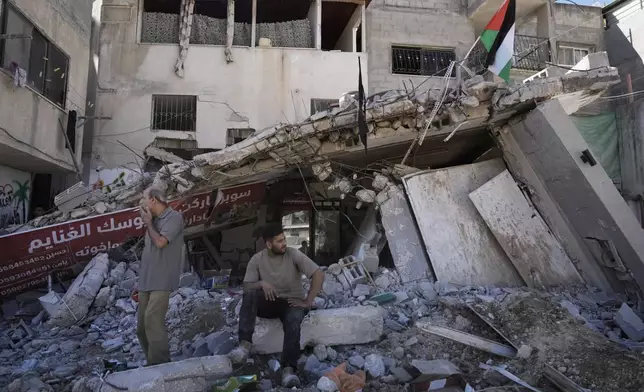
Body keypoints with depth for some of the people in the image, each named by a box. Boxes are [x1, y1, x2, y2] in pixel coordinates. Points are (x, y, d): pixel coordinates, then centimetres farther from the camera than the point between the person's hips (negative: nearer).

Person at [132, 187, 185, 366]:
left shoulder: (174, 217, -5)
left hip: (161, 282, -8)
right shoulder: (154, 220, 17)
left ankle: (159, 364, -9)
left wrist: (148, 223, -2)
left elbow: (160, 242, -18)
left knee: (152, 321, -17)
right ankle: (154, 362, 18)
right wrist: (140, 283, 20)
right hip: (147, 282, 8)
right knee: (142, 326, 8)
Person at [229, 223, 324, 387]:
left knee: (293, 320, -37)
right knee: (250, 294, -30)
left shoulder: (293, 254, -10)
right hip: (269, 303, 2)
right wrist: (261, 283, -27)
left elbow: (319, 274, -14)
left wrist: (307, 302, -17)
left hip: (292, 302, -2)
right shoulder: (257, 259, -4)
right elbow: (246, 287, -6)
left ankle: (289, 369, -40)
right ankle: (245, 344, -34)